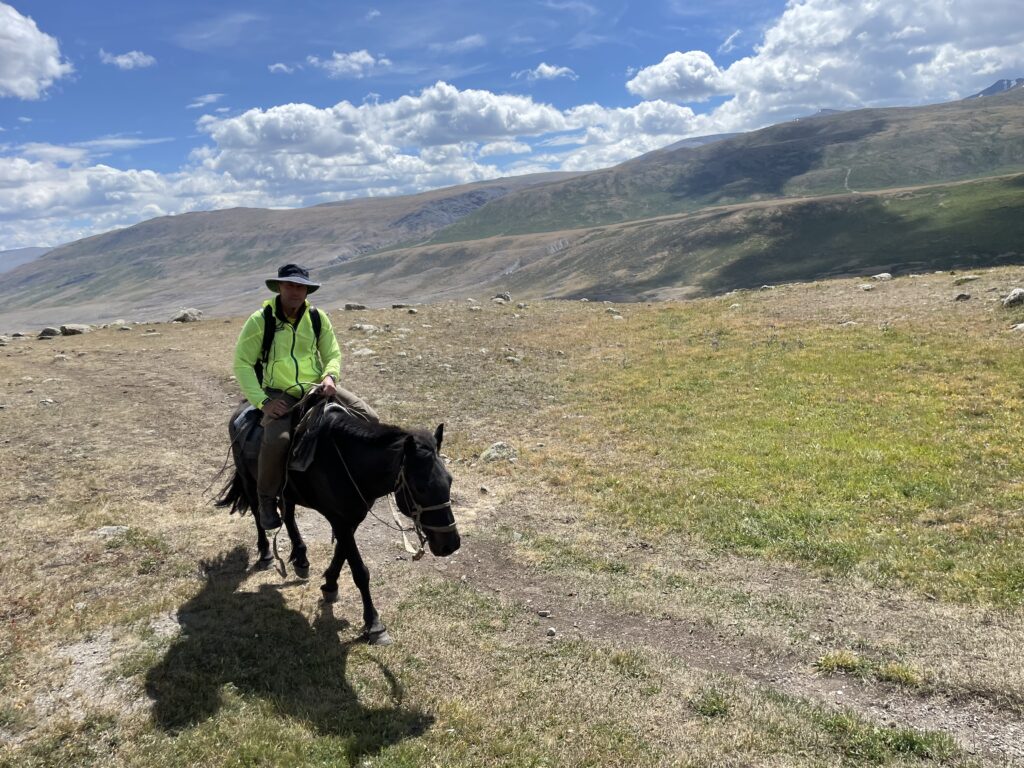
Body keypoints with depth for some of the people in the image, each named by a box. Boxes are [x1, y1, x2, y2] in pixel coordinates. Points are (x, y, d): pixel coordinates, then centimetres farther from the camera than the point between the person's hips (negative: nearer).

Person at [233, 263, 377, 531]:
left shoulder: (317, 318, 4)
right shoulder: (260, 320, -6)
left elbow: (333, 354, 12)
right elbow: (242, 363, -5)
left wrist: (330, 376, -12)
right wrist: (262, 402, -15)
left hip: (316, 389, 4)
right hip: (280, 396, -4)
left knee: (368, 418, -14)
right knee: (277, 439, -34)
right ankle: (267, 499, -7)